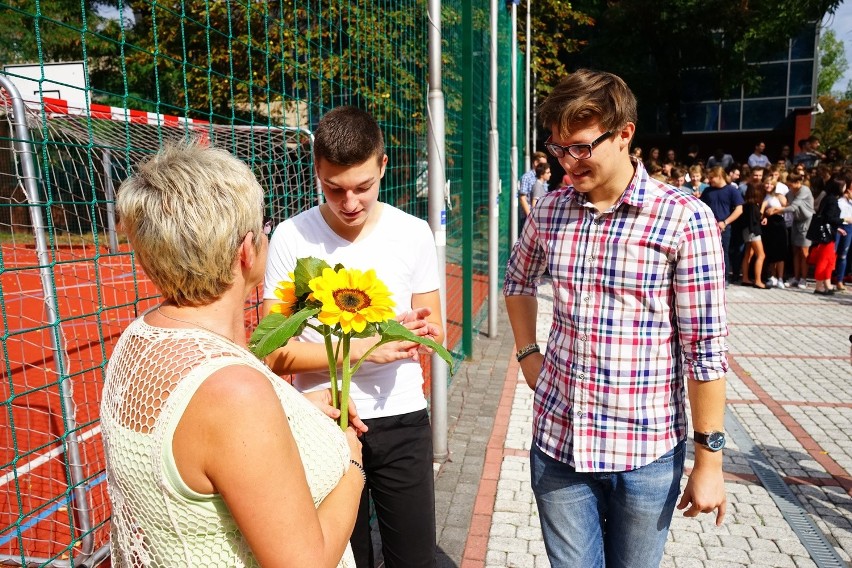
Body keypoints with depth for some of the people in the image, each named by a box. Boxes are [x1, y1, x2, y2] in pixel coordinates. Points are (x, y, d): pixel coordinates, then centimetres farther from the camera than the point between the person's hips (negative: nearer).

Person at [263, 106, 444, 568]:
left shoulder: (413, 233, -4)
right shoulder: (290, 238, -10)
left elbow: (434, 333, 3)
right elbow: (275, 353, -11)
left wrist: (423, 330, -20)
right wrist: (362, 349, -20)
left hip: (402, 421, 1)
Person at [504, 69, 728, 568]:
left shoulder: (684, 218, -13)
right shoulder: (551, 210, 0)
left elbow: (705, 348, -11)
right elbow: (518, 282, 19)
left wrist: (709, 458, -9)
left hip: (646, 449, -3)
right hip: (557, 438, 3)